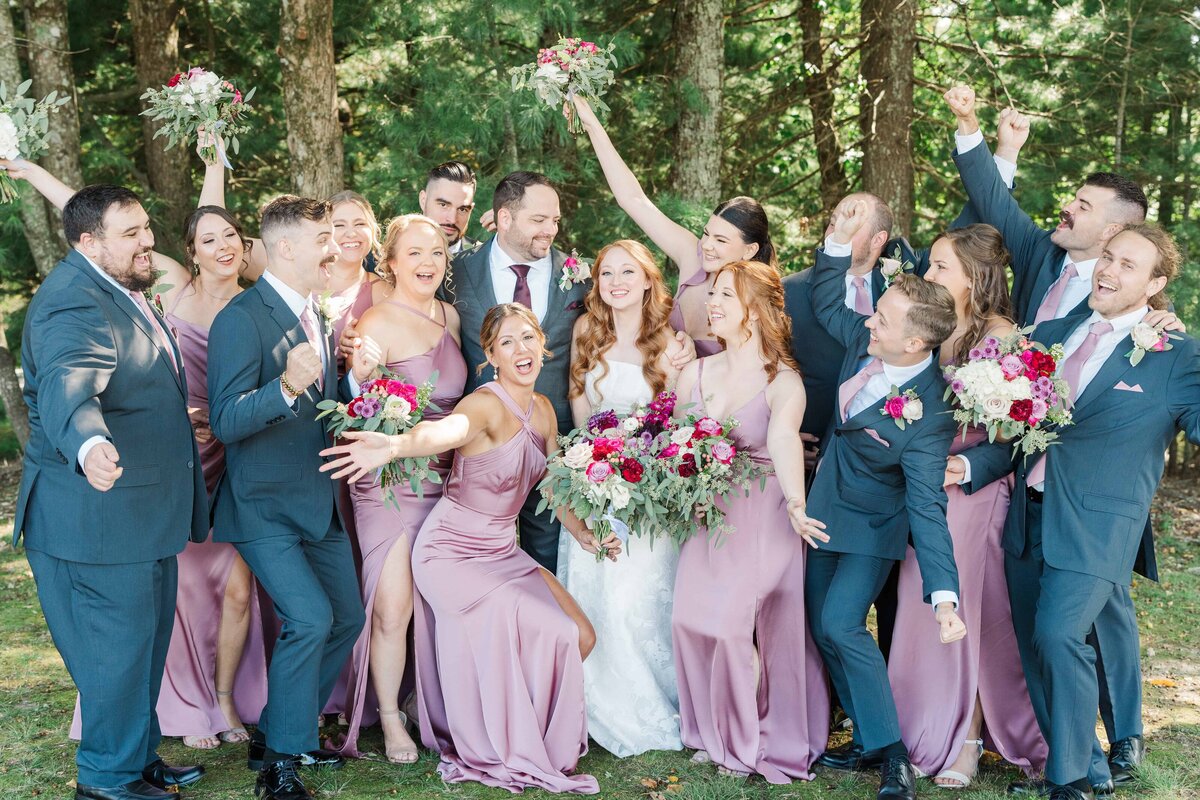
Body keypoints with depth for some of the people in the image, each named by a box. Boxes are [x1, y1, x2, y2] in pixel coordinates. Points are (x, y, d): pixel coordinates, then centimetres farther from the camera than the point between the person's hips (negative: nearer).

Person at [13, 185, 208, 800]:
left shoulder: (122, 293, 13)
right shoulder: (75, 304, -22)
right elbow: (68, 388, -41)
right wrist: (89, 447, -59)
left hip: (142, 512, 10)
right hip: (100, 515, -10)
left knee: (146, 639, 19)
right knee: (119, 645, 0)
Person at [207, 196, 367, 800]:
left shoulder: (318, 318, 10)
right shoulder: (243, 318, -16)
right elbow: (225, 422, -23)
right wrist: (287, 387, -39)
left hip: (319, 501, 9)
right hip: (266, 505, -8)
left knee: (346, 618, 11)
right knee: (309, 618, -18)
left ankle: (281, 733, 28)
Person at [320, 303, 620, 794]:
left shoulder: (542, 410, 4)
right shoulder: (488, 405, -22)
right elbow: (445, 430, -45)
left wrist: (585, 536, 11)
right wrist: (393, 446, -65)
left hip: (502, 551, 8)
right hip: (453, 551, -8)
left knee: (580, 638, 3)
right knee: (547, 633, -19)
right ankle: (507, 754, 4)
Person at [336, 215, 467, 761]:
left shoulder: (449, 316, 9)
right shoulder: (376, 325, -12)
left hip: (443, 480, 6)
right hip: (389, 482, -6)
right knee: (393, 609, -6)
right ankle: (389, 720, 12)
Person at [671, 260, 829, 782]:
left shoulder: (783, 383, -14)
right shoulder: (694, 375, 4)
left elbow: (783, 438, -35)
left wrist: (795, 503, -52)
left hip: (763, 518, -5)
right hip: (708, 515, 5)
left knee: (732, 625, -12)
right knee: (690, 619, -4)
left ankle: (751, 743, 11)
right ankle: (714, 733, 17)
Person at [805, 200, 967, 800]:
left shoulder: (926, 415, -33)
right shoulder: (866, 341, -14)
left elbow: (928, 508, -34)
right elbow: (828, 305, 5)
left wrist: (943, 596, -40)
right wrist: (840, 242, -11)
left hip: (873, 524, -7)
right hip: (828, 507, 8)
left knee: (840, 624, -18)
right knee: (822, 626, 10)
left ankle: (890, 752, -4)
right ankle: (868, 739, 22)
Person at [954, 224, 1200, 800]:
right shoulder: (1049, 335, 12)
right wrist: (971, 465, 0)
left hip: (1095, 525, -6)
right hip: (1029, 515, 6)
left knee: (1058, 636, -20)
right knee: (1035, 651, 12)